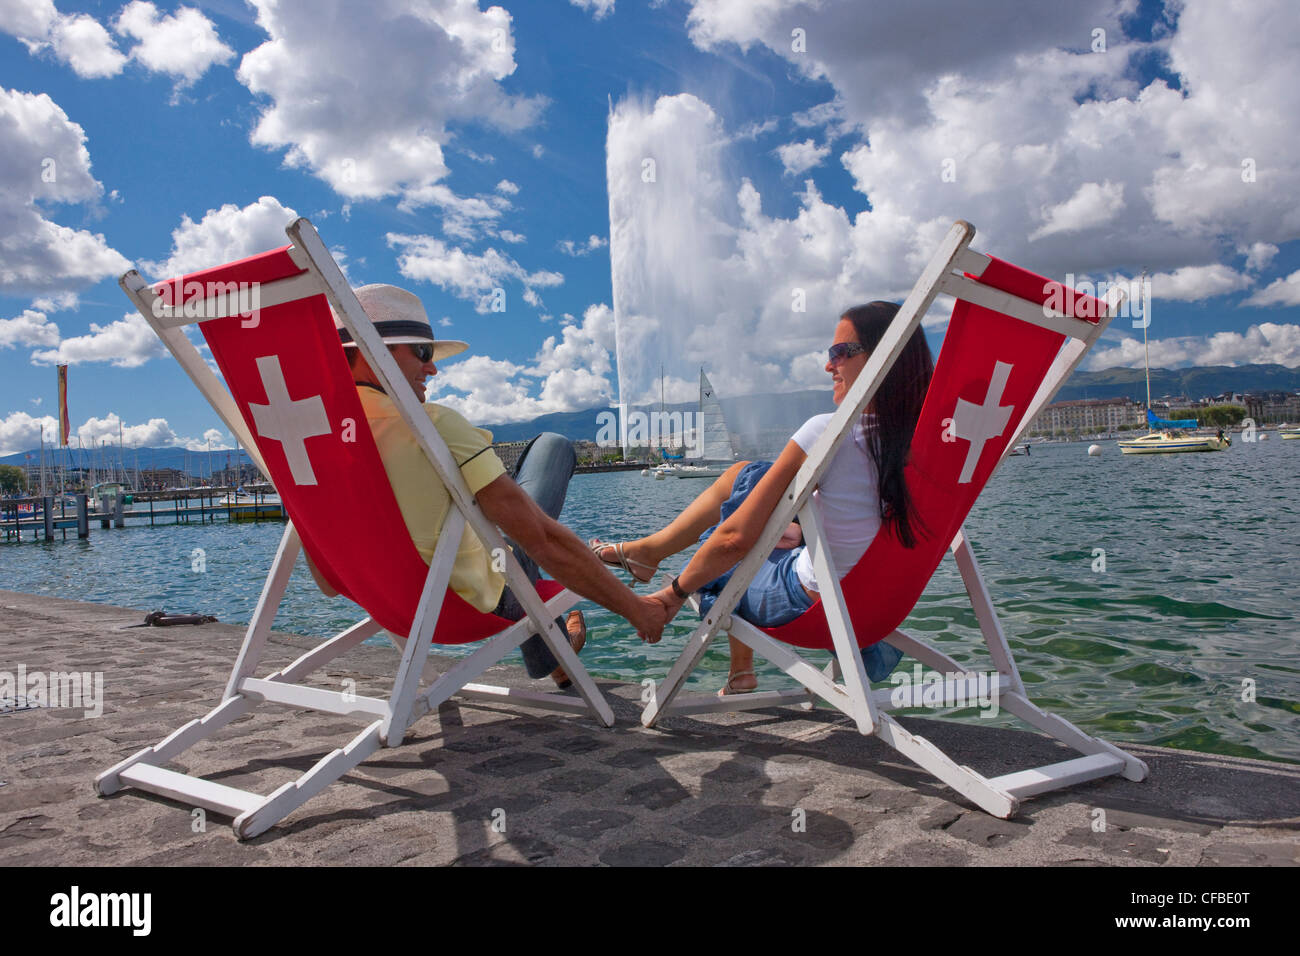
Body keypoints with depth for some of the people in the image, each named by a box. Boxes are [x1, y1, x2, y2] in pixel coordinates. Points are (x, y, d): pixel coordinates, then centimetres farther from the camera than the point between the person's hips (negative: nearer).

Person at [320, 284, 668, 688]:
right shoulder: (432, 424, -28)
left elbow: (329, 581, 3)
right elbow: (545, 540, -29)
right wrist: (635, 607, -18)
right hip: (477, 605, -6)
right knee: (553, 446, 10)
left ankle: (552, 656, 42)